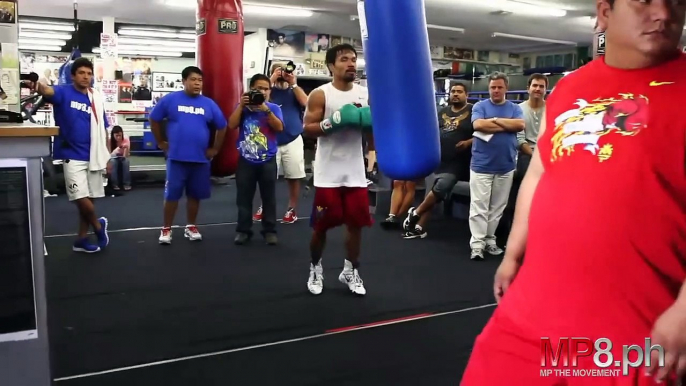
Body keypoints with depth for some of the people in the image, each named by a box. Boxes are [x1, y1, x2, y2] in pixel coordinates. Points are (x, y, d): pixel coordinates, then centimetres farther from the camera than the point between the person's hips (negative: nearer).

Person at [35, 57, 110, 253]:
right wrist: (37, 86, -52)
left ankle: (81, 239, 23)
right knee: (82, 200, -11)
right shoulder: (64, 92, -4)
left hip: (93, 157, 4)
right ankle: (98, 226, 17)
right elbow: (48, 91, -28)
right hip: (72, 156, -4)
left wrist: (107, 156, 9)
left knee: (89, 200, 10)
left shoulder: (97, 99, 8)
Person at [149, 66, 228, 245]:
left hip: (201, 158, 2)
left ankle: (191, 227, 25)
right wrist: (161, 142, 6)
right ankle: (166, 229, 14)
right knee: (172, 194, 2)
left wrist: (215, 148, 10)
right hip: (176, 157, -2)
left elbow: (222, 127, 12)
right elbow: (154, 119, 7)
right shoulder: (170, 99, -2)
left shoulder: (209, 104, 3)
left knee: (195, 194, 11)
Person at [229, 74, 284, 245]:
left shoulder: (274, 108, 3)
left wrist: (265, 109, -19)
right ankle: (243, 230, 17)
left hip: (268, 160, -1)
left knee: (269, 197, 5)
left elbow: (279, 127, -11)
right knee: (244, 197, 7)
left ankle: (270, 230, 14)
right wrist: (241, 105, -11)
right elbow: (232, 125, -5)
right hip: (246, 160, 1)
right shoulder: (243, 107, 5)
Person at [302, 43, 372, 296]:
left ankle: (350, 271, 24)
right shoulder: (320, 95, -6)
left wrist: (370, 122, -9)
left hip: (355, 172, 4)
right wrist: (334, 121, -22)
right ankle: (315, 269, 27)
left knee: (356, 223, 7)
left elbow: (374, 129, 13)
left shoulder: (366, 95, 7)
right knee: (321, 225, 6)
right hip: (328, 173, -3)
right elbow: (307, 129, -10)